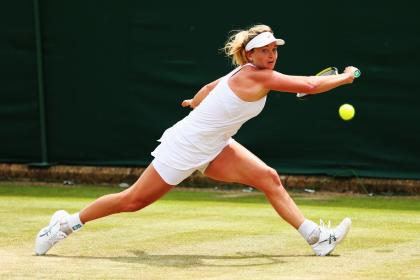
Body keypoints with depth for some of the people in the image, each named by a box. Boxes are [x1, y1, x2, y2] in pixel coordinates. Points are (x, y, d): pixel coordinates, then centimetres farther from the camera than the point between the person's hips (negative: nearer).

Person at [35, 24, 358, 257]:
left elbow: (210, 87, 21)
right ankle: (67, 223, 18)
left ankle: (317, 237, -2)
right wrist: (344, 77, -15)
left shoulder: (245, 74, 3)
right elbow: (309, 85, -28)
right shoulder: (255, 76, -24)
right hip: (184, 147, -9)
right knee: (133, 200, 1)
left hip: (210, 148, 9)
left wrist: (197, 102, 40)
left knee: (269, 179, -3)